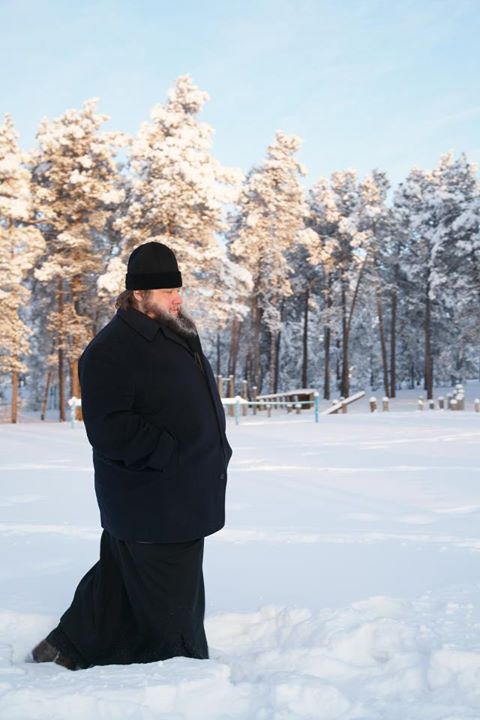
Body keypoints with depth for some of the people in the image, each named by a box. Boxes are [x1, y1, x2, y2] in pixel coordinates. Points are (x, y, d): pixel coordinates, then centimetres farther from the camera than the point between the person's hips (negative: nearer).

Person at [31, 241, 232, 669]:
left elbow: (201, 409, 24)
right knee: (169, 602, 2)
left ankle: (67, 649, 34)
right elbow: (109, 430, -22)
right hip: (150, 507, -9)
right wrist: (170, 452, -23)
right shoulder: (112, 350, -16)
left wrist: (215, 455, 12)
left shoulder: (178, 337, 14)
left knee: (119, 584, 19)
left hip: (182, 499, 9)